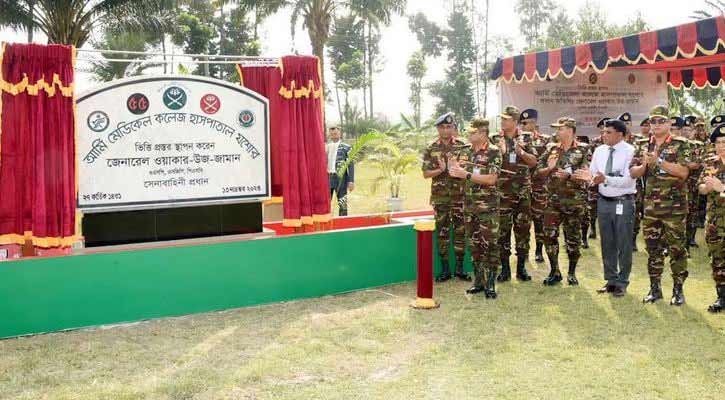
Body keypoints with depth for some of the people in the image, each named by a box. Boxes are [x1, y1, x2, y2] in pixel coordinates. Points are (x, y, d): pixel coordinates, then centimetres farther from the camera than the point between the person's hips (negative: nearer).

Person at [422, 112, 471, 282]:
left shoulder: (463, 146, 1)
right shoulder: (431, 149, 2)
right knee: (442, 232, 5)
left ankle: (460, 268, 15)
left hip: (460, 196, 0)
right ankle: (445, 269, 13)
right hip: (439, 197, 0)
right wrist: (441, 170, -15)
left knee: (460, 231, 4)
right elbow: (425, 173, 1)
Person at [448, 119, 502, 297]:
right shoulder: (466, 152, 11)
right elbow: (458, 173, 16)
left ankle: (490, 283, 3)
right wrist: (456, 170, -7)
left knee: (489, 244, -3)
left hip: (488, 206, -6)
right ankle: (478, 281, 19)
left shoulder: (494, 152, -8)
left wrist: (467, 175, -19)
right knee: (474, 244, 10)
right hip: (469, 205, 6)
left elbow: (491, 179, -17)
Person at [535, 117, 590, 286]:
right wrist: (549, 169, -10)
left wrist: (567, 175, -21)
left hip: (575, 201, -3)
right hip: (554, 200, 3)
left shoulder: (582, 150, -3)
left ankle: (572, 273, 18)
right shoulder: (551, 149, 9)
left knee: (573, 237, 5)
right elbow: (539, 170, 9)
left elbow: (585, 176, -10)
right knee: (550, 235, 1)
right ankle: (554, 272, 12)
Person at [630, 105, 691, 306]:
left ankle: (678, 289, 11)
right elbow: (633, 172, 7)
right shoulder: (644, 145, 10)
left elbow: (684, 172, -15)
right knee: (653, 248, 9)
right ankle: (655, 288, 18)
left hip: (674, 206, -4)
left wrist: (659, 160, -20)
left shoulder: (680, 145, -3)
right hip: (650, 205, 4)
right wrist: (645, 165, -12)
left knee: (676, 248, 1)